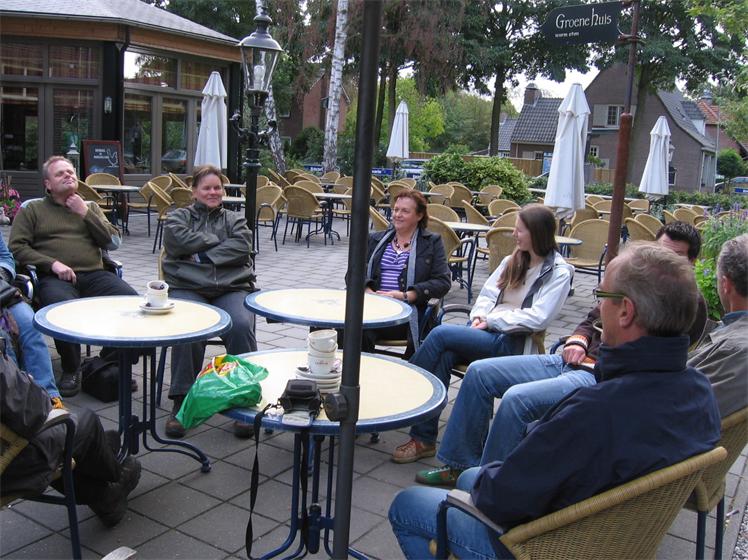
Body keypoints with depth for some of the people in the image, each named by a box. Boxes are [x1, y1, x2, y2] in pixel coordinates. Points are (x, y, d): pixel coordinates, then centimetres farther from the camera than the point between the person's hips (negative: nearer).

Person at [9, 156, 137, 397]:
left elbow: (113, 242, 13)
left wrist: (85, 213, 4)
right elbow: (16, 247, 5)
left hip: (94, 275, 3)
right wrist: (52, 264, -9)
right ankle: (71, 370, -13)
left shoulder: (90, 207, 25)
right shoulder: (33, 210, 18)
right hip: (55, 278, -3)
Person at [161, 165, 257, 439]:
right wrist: (216, 241, 4)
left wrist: (202, 254, -2)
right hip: (188, 288, -1)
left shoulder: (234, 219, 25)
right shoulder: (178, 217, 22)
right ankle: (181, 403, -22)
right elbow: (178, 240, -2)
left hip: (232, 288, 1)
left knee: (242, 326, -32)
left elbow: (242, 246, 3)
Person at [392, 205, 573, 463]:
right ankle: (424, 440, -22)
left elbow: (537, 318, -12)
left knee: (440, 334, -25)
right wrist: (479, 316, -3)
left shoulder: (559, 272, -3)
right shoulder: (513, 260, 18)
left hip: (511, 342, -5)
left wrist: (492, 320, -9)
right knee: (443, 357, -26)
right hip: (486, 332, 6)